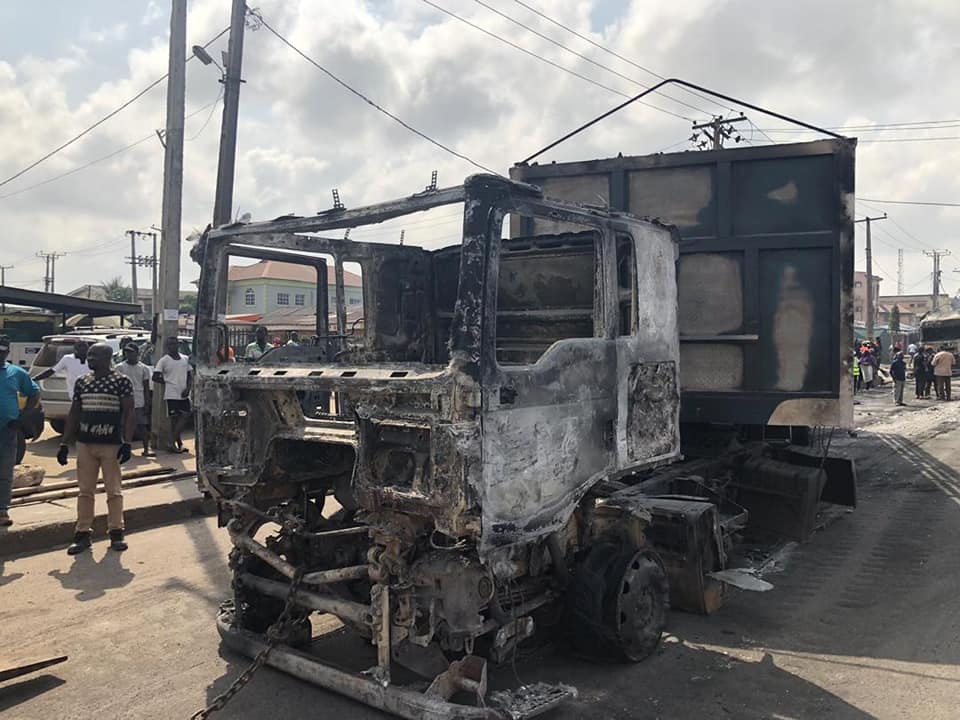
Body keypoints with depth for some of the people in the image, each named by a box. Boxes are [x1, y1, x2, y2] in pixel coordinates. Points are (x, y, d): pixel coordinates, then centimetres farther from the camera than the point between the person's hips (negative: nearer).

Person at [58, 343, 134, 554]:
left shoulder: (121, 381, -5)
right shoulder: (82, 382, 10)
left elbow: (129, 413, -7)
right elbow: (73, 414, 14)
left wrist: (127, 443, -15)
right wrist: (65, 443, 10)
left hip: (112, 444, -4)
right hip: (84, 443, 4)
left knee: (114, 491, 3)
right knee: (85, 491, 8)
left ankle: (116, 533, 11)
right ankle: (83, 533, 14)